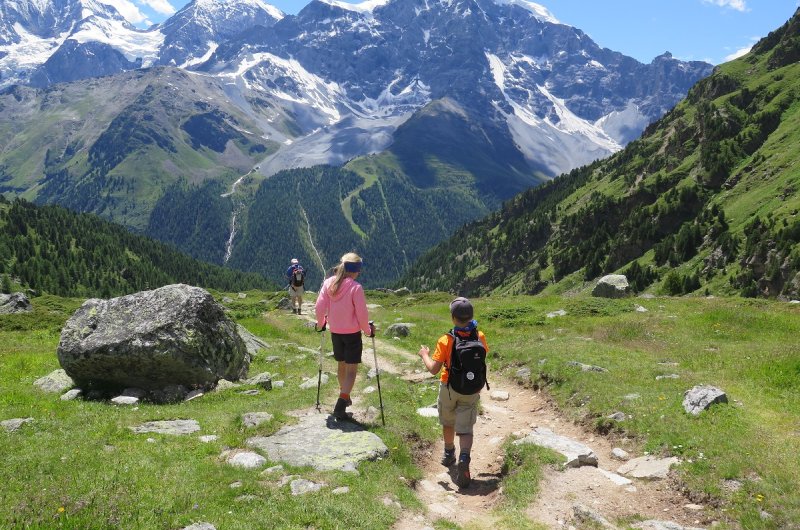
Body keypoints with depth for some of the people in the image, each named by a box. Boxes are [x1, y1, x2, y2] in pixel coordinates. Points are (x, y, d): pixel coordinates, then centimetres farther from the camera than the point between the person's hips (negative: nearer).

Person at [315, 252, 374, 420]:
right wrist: (368, 330, 1)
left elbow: (319, 307, -3)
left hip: (335, 332, 5)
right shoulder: (356, 287, -18)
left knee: (341, 364, 23)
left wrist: (321, 323, 16)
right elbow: (362, 313, -15)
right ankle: (340, 406, -10)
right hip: (352, 333, -5)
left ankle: (344, 397, 41)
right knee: (351, 369, 2)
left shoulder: (328, 283, -5)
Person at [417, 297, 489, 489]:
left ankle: (449, 454, 42)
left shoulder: (446, 340, -21)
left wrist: (425, 355, -2)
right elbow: (484, 354, 12)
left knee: (448, 422, 23)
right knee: (465, 429, 3)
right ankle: (464, 457, -22)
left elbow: (434, 369, -20)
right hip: (471, 392, 1)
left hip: (449, 389, -1)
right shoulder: (480, 337, -10)